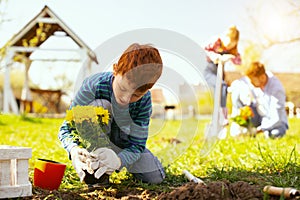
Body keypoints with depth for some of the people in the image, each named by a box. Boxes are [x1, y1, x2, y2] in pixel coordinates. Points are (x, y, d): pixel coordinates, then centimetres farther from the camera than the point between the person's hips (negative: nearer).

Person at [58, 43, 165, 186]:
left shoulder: (144, 100, -25)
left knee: (156, 177, -12)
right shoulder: (94, 85, -34)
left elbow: (138, 144, -25)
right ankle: (95, 167, -24)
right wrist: (73, 150, -53)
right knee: (100, 105, -35)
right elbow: (66, 128, -30)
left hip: (122, 142, 3)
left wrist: (119, 160, -48)